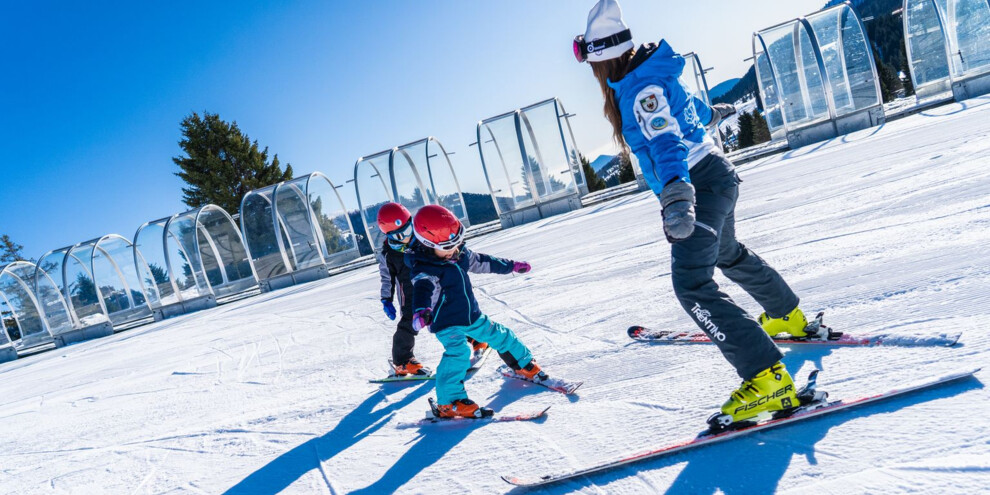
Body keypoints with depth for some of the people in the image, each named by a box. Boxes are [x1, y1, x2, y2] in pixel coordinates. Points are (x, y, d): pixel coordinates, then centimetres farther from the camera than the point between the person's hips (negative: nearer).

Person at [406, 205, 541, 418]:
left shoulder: (460, 253, -1)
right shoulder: (424, 270, -24)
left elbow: (481, 262, 15)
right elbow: (424, 288, -44)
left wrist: (511, 266, 25)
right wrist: (421, 310, -67)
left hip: (472, 316, 7)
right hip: (446, 324, -7)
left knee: (499, 335, 17)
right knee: (458, 352, -29)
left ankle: (524, 365, 42)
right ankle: (449, 402, -21)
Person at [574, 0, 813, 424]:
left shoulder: (642, 87, -23)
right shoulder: (646, 75, 7)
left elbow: (666, 141, -40)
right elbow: (684, 101, 27)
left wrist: (675, 194, -57)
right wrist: (708, 114, 50)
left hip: (700, 182, -11)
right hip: (712, 178, 11)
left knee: (692, 284, -20)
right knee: (728, 254, 30)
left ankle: (767, 377, -20)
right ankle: (788, 317, 53)